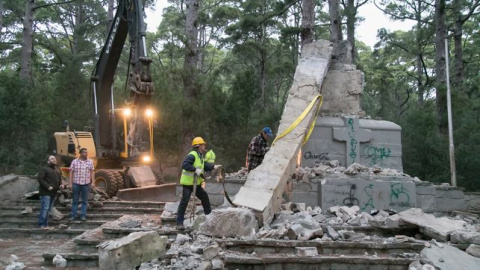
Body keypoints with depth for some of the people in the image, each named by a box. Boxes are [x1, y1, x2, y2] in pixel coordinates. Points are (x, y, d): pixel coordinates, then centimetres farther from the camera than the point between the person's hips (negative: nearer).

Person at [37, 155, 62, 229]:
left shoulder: (57, 170, 20)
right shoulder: (44, 169, -6)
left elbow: (59, 179, 29)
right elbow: (40, 179, -15)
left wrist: (61, 184, 8)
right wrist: (48, 186, -21)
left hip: (53, 193, 8)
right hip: (45, 192, -8)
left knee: (49, 209, 10)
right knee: (45, 208, -11)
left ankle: (46, 224, 15)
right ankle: (41, 224, -6)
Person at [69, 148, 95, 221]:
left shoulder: (90, 162, 4)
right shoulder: (74, 161, 1)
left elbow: (92, 172, 6)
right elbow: (71, 173, 2)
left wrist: (93, 182, -1)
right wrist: (70, 183, -2)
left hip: (86, 184, 1)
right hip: (76, 184, -1)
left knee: (85, 201, 5)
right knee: (75, 200, 7)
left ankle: (83, 215, 13)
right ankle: (73, 215, 14)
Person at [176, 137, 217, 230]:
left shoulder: (200, 156, 12)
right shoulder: (192, 155, -19)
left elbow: (204, 166, 21)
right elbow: (184, 164, -31)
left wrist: (213, 166, 12)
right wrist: (195, 169, -34)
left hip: (196, 183, 10)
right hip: (188, 183, -10)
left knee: (205, 197, 19)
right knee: (184, 202, -9)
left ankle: (209, 215, 37)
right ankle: (179, 223, -5)